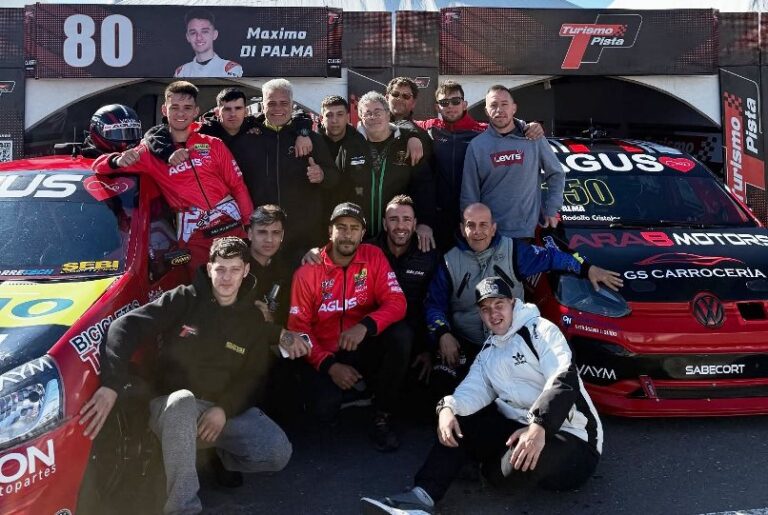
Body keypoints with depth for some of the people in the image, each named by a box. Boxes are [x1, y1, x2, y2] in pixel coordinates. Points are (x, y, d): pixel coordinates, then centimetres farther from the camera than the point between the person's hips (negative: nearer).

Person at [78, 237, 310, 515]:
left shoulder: (253, 319, 2)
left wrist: (225, 409, -15)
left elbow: (255, 377, 3)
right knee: (183, 401, -42)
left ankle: (224, 455, 13)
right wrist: (112, 384, -31)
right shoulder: (183, 300, -8)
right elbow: (125, 327, -17)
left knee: (278, 452, -20)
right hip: (173, 407, -3)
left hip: (224, 409, 3)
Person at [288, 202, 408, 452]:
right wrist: (329, 366, -19)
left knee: (399, 344, -30)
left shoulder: (373, 257, -4)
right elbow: (299, 327, -7)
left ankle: (382, 417, -8)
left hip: (365, 347, 1)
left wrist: (365, 326, -33)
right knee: (325, 411, -26)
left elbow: (396, 302, -13)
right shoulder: (307, 272, -8)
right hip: (327, 355, -1)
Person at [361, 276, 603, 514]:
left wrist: (539, 426, -34)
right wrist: (448, 408, -20)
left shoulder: (540, 330, -5)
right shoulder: (488, 351, 18)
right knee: (457, 426, -6)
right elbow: (475, 388, 2)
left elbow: (564, 380, -19)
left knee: (522, 461, -38)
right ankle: (422, 495, -21)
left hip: (570, 436, -7)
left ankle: (490, 468, -7)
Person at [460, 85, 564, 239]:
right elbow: (469, 194, 0)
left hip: (527, 230, 1)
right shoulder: (477, 145, -2)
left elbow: (556, 174, 10)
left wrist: (551, 209, 4)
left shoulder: (533, 139, -1)